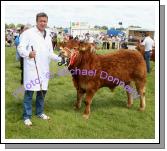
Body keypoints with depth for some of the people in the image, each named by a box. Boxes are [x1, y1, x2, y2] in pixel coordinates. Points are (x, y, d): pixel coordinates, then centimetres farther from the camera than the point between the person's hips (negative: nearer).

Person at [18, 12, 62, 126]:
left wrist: (60, 58, 3)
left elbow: (50, 53, 19)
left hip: (44, 68, 6)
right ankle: (27, 116, 7)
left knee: (42, 91, 13)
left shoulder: (48, 36, 17)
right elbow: (21, 48, -12)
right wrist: (28, 54, -32)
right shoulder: (28, 33, -5)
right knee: (29, 92, -4)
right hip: (31, 67, -6)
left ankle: (40, 112, 30)